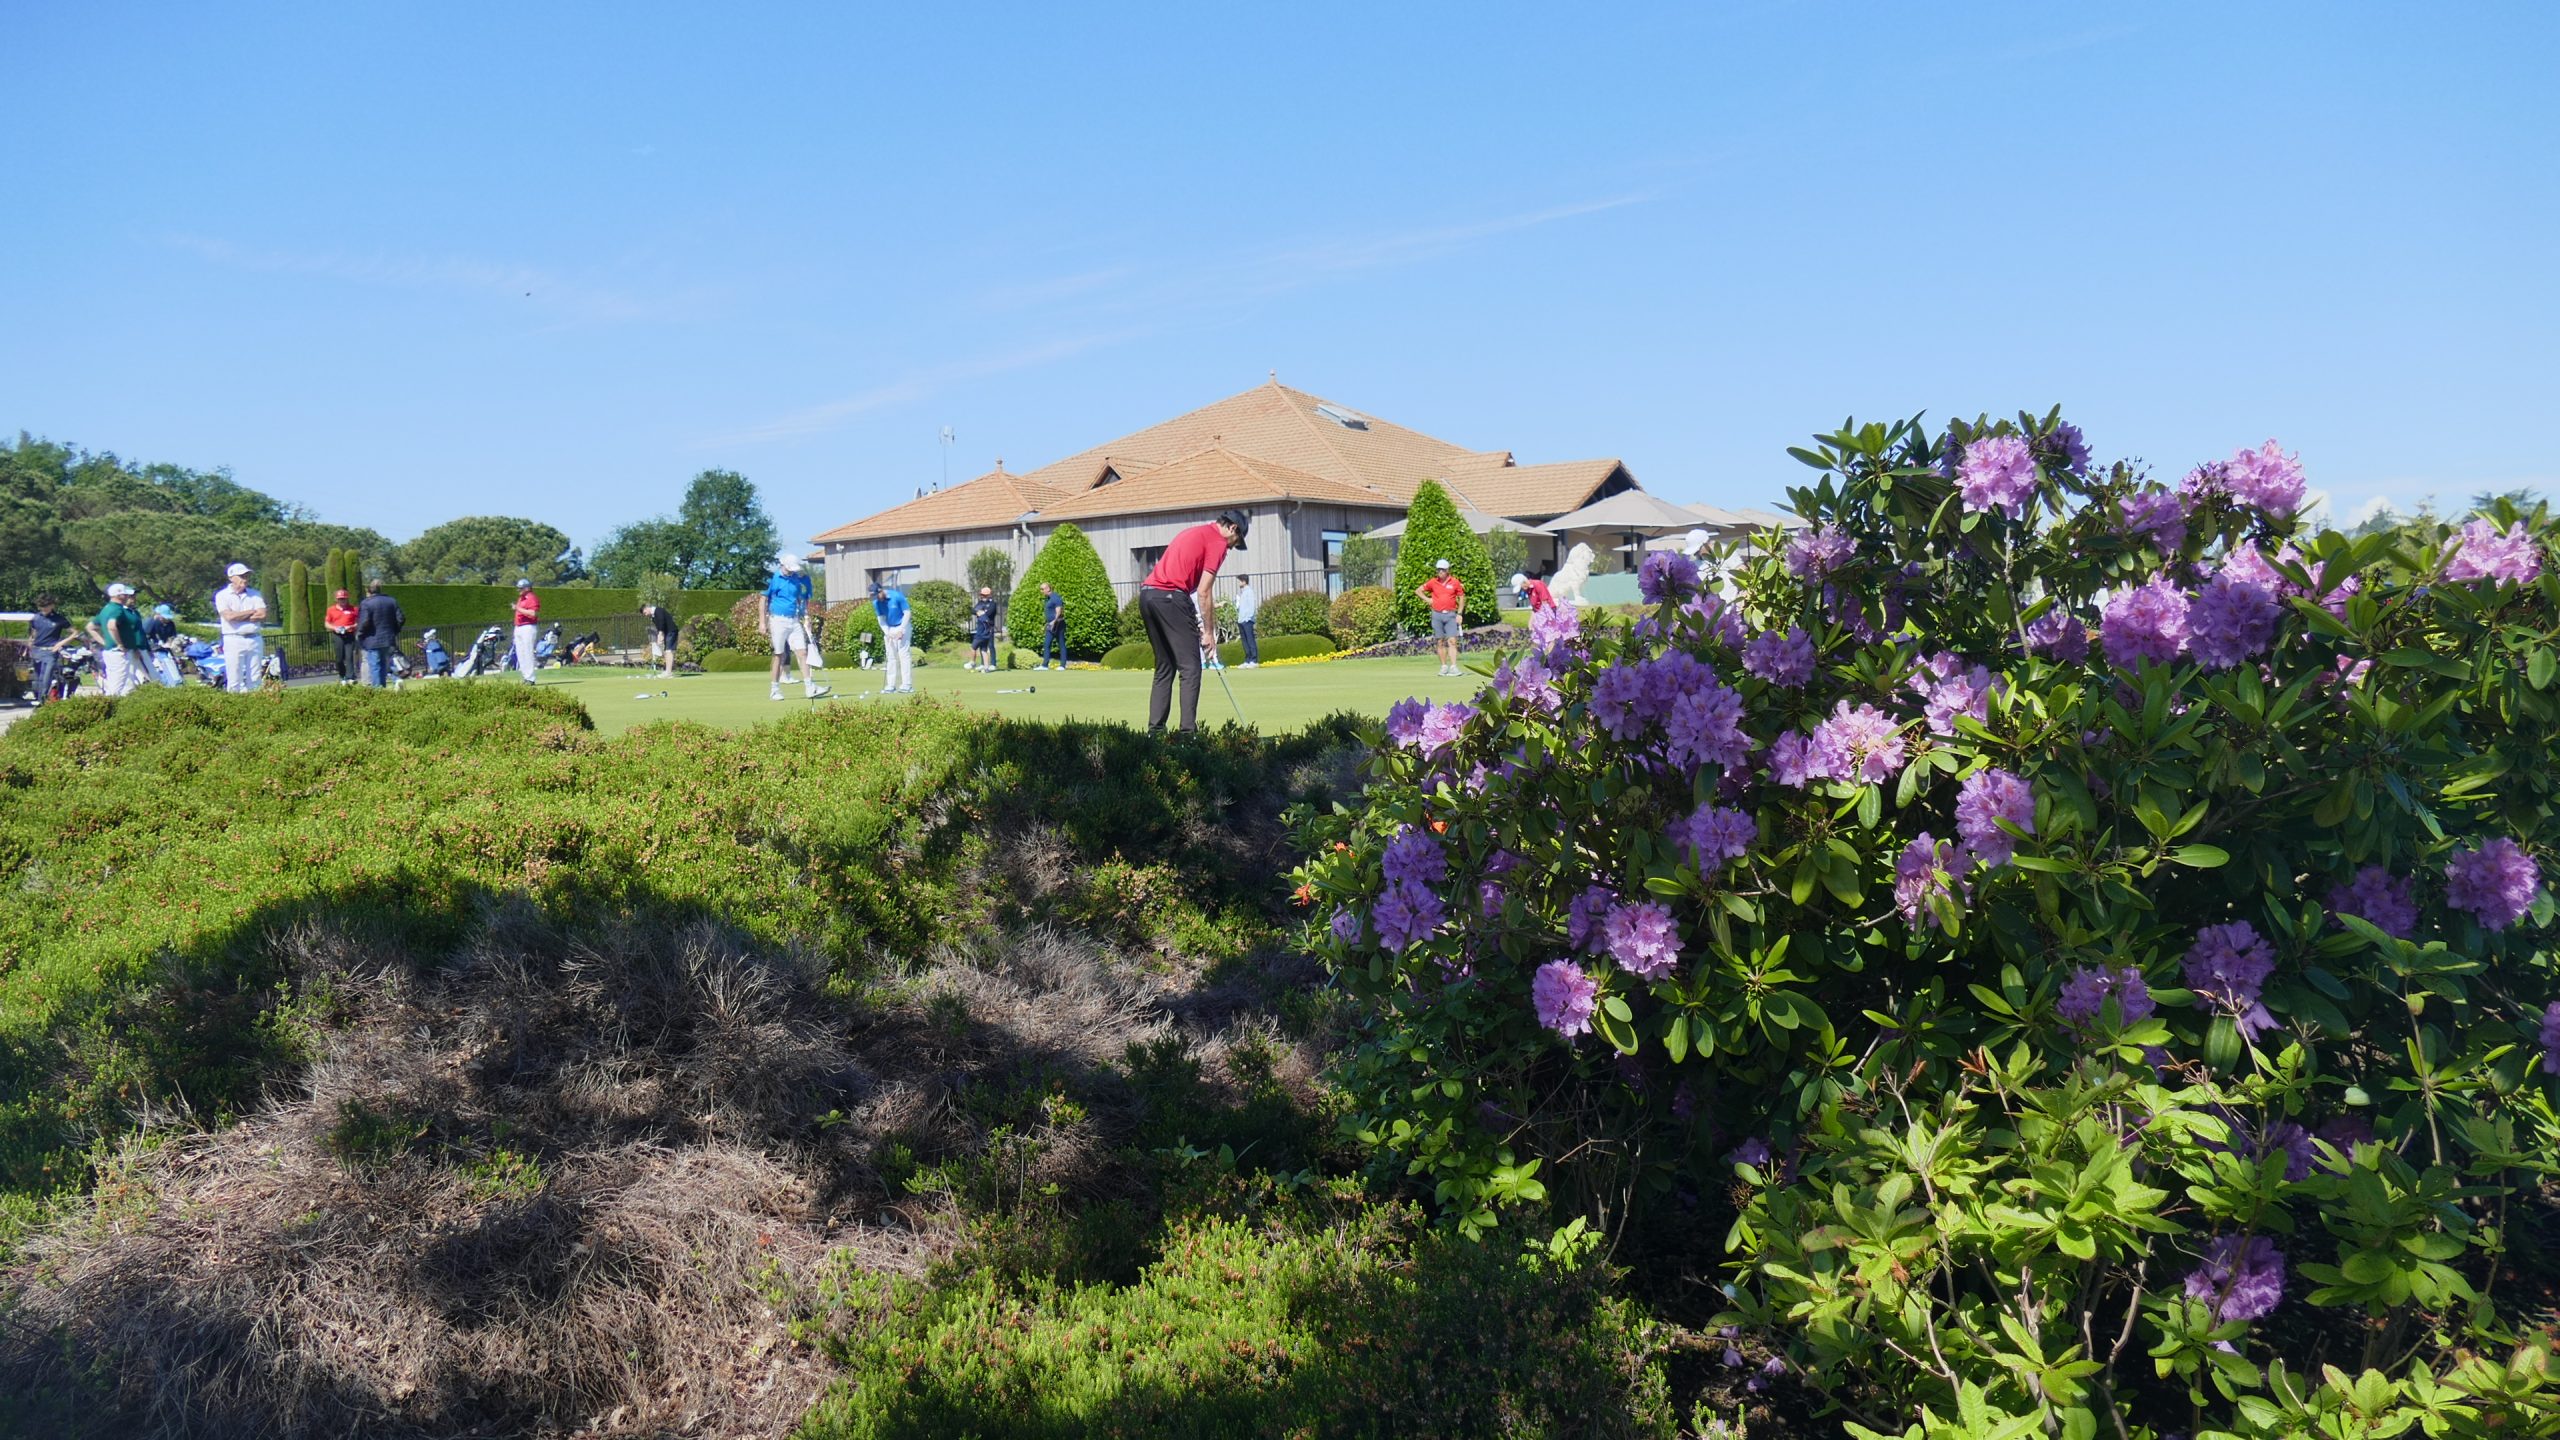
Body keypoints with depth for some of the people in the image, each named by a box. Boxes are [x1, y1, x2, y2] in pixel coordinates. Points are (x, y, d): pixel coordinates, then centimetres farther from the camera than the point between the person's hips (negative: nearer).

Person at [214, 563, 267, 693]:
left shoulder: (255, 594, 12)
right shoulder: (222, 595, 2)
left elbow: (262, 616, 0)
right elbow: (229, 616, -12)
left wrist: (238, 616, -6)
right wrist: (252, 612, -2)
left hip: (255, 640, 4)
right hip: (234, 640, -4)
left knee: (254, 681, 5)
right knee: (234, 679, -5)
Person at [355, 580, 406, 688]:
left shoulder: (366, 603, -11)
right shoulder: (392, 601, 6)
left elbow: (364, 623, -18)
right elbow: (401, 618, 5)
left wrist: (359, 636, -4)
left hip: (373, 641, -5)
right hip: (389, 641, 5)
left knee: (375, 667, -1)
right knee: (384, 666, 14)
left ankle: (377, 688, -3)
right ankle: (382, 686, 15)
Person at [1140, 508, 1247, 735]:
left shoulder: (1195, 533, 25)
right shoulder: (1218, 542, -1)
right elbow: (1203, 591, -7)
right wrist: (1209, 632, -1)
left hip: (1147, 594, 9)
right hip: (1170, 597, -9)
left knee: (1164, 668, 14)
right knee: (1190, 668, -5)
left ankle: (1155, 729, 10)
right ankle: (1188, 730, -10)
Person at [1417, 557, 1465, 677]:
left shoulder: (1455, 582, 0)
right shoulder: (1433, 582, 3)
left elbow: (1462, 597, 8)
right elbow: (1418, 590, 14)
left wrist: (1459, 614, 1)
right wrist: (1428, 599, 2)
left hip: (1450, 615, -2)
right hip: (1437, 615, 2)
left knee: (1452, 641, -10)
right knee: (1440, 642, 5)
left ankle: (1453, 666, -15)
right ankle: (1444, 666, 13)